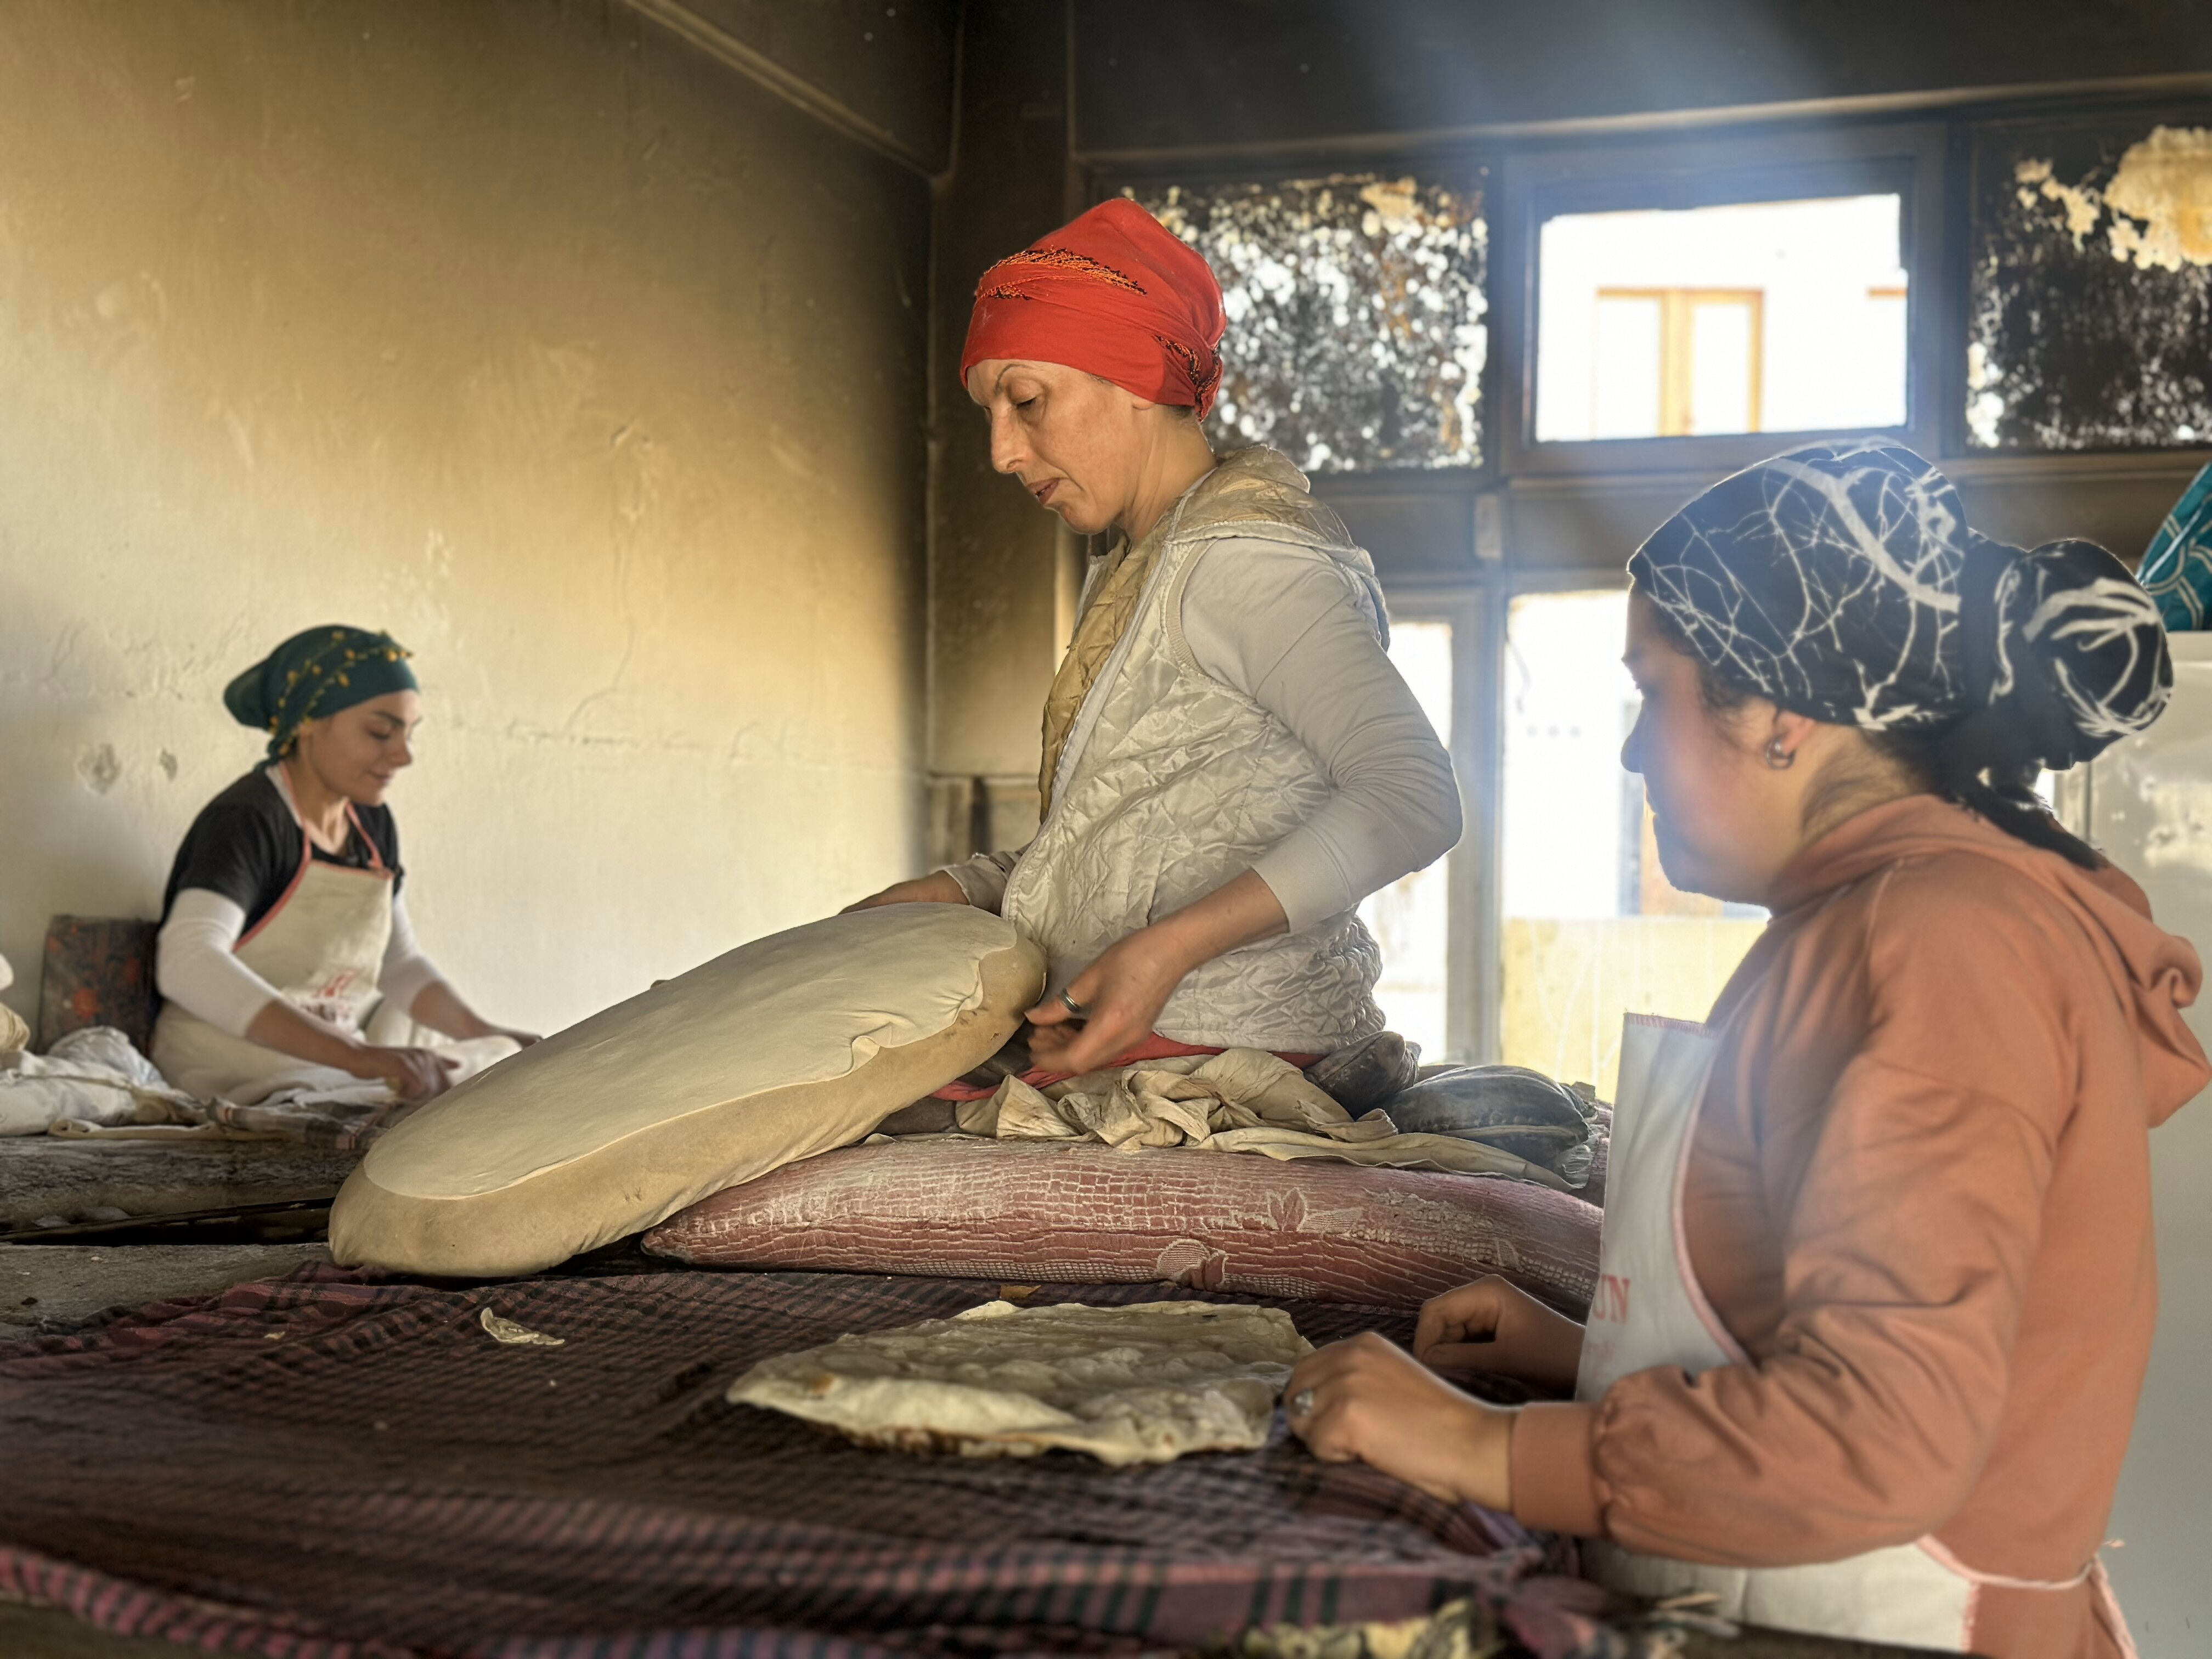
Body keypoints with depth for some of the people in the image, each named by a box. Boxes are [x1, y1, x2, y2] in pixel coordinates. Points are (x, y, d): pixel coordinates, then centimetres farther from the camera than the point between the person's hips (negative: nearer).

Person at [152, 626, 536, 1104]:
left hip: (329, 1067, 8)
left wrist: (480, 1032, 4)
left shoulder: (372, 824, 11)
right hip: (234, 1080, -8)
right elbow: (188, 964, -32)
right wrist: (356, 1056, -41)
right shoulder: (247, 822, -14)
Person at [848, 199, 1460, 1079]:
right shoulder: (1125, 575, 19)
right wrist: (955, 890, 7)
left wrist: (1171, 944, -27)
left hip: (1229, 1053, -8)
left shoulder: (1237, 555, -11)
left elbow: (1414, 796, -22)